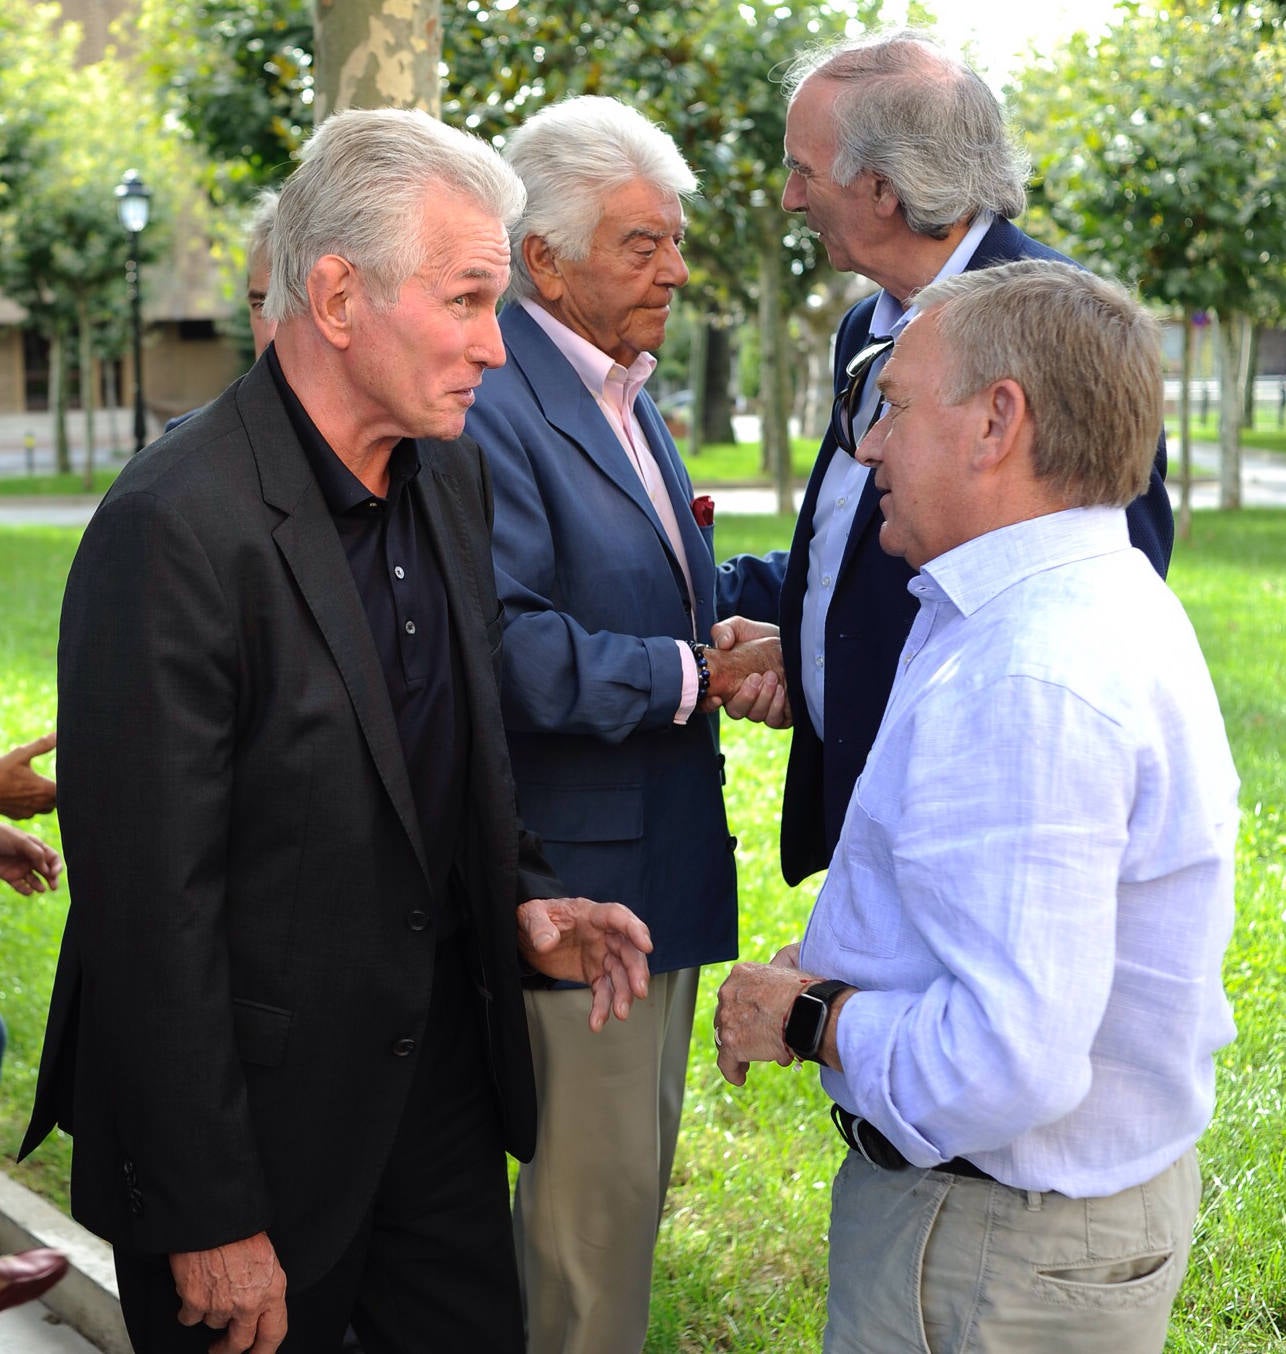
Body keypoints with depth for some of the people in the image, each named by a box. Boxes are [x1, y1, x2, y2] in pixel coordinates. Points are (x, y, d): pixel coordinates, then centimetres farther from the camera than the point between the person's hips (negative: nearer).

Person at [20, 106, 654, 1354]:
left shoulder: (453, 474, 3)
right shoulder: (172, 531, -24)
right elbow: (150, 908, -22)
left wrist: (520, 902, -1)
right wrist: (210, 1222, -18)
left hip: (443, 1062, 8)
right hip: (262, 1107, -7)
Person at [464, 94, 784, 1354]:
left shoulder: (626, 394, 13)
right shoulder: (491, 409, -19)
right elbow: (511, 654, -27)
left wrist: (741, 642, 0)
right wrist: (691, 678, -20)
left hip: (663, 853, 10)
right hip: (579, 868, -9)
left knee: (632, 1172, 20)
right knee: (594, 1186, 2)